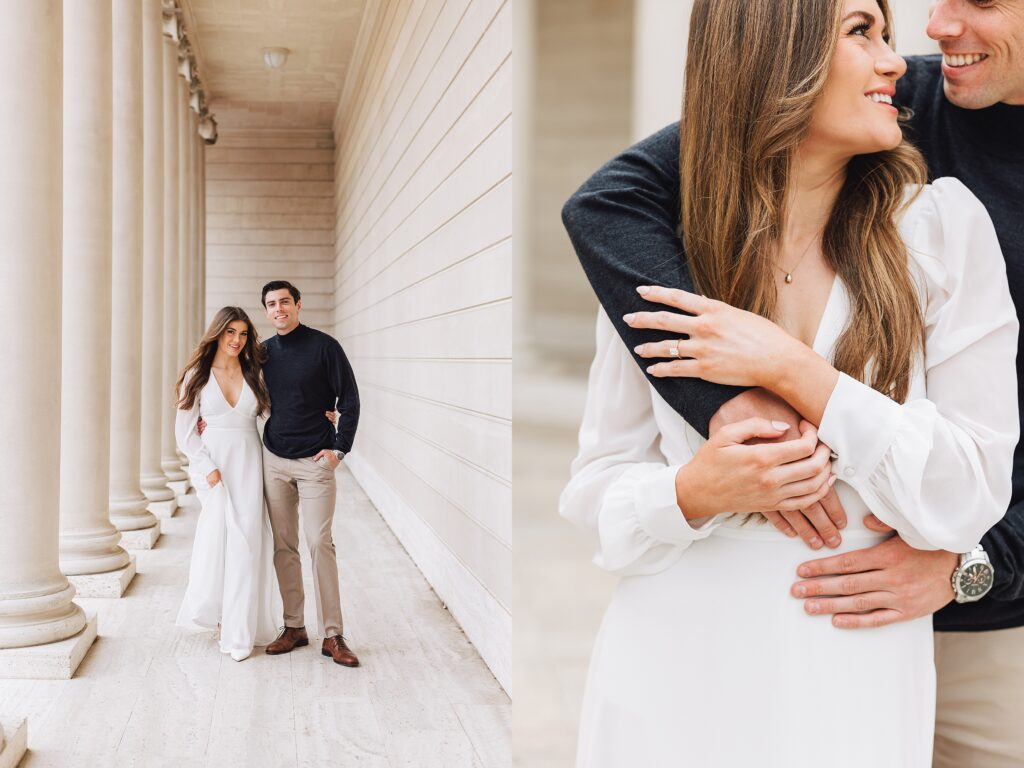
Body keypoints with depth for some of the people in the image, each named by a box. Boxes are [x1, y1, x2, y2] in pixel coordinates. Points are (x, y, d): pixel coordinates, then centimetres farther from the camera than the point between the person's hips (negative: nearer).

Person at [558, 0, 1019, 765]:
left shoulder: (943, 226, -7)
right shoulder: (650, 255, -5)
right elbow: (599, 487, 0)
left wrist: (794, 372, -19)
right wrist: (695, 492, -20)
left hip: (860, 682, 0)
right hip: (675, 667, 1)